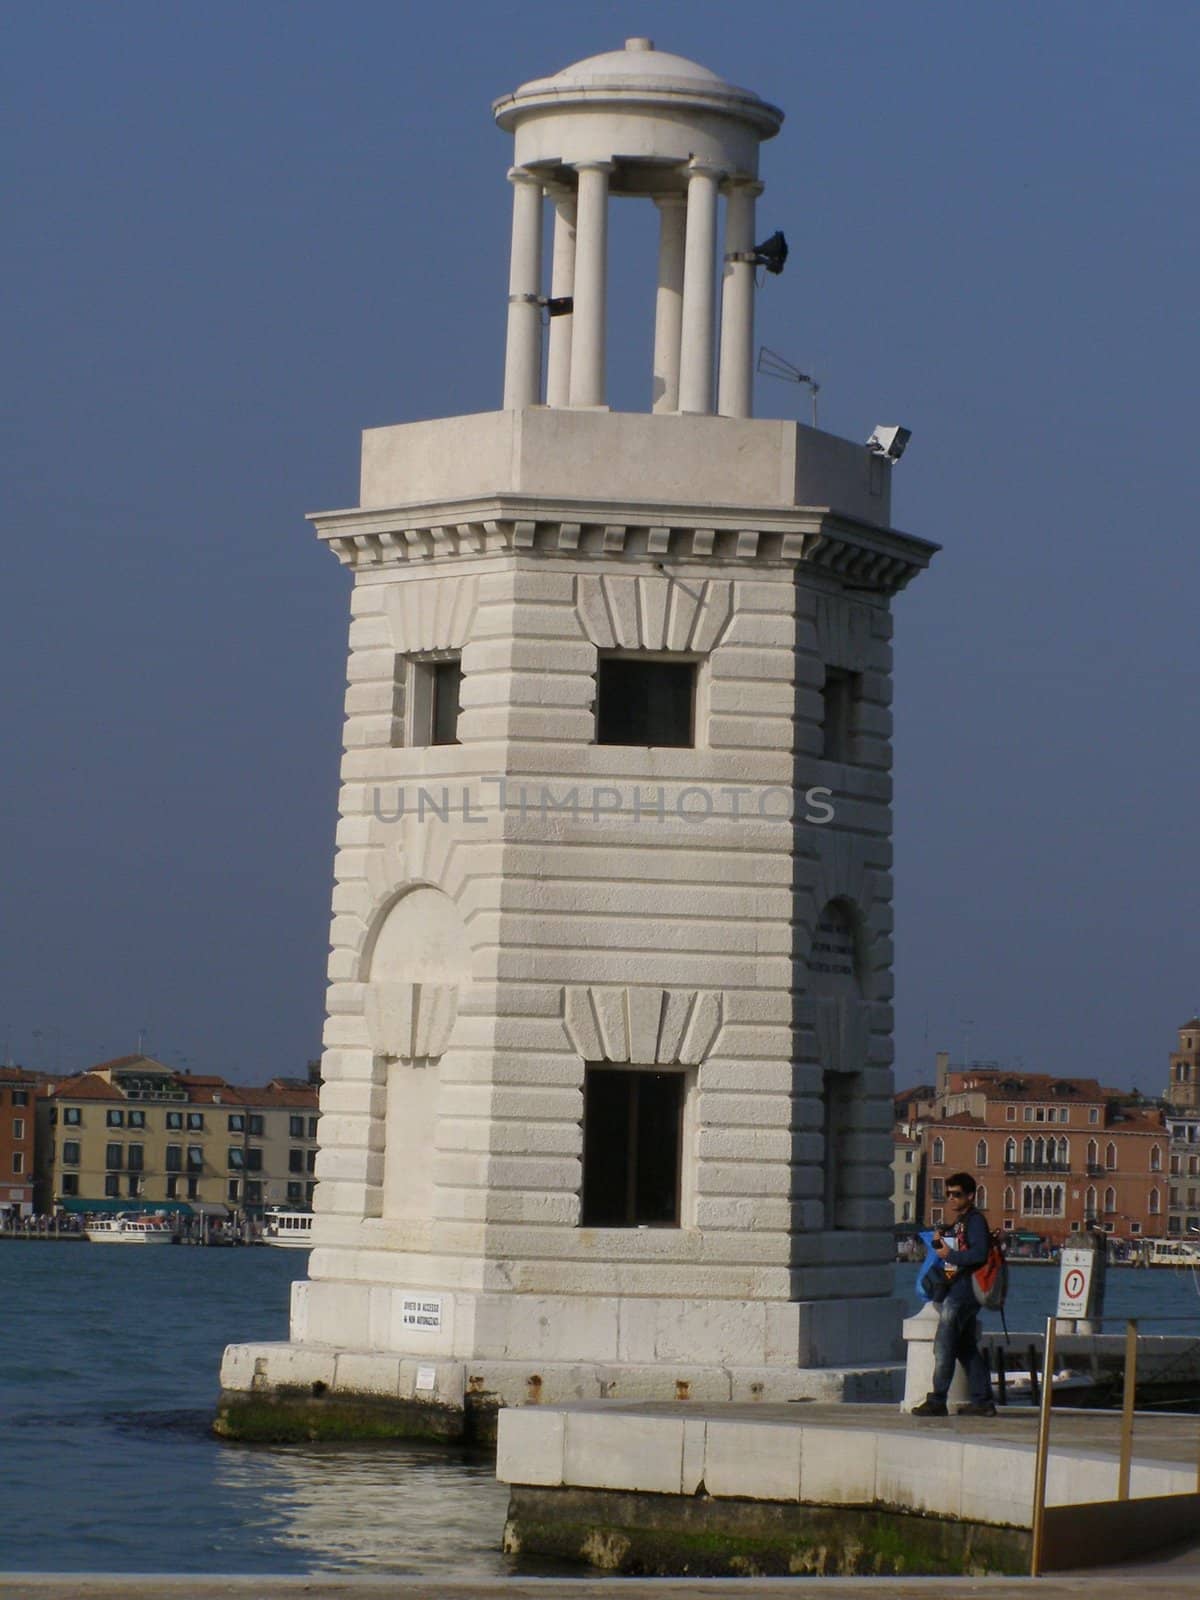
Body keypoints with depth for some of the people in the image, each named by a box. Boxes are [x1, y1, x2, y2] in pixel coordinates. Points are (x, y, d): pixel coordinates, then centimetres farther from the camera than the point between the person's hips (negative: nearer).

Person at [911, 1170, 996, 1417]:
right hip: (957, 1291, 10)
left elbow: (979, 1254, -22)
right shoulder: (958, 1222, 21)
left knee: (944, 1346, -10)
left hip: (963, 1292, -10)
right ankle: (982, 1401, 12)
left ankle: (937, 1401, -9)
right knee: (967, 1348, 10)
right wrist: (940, 1243, 7)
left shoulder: (975, 1220, -10)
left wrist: (949, 1255, -17)